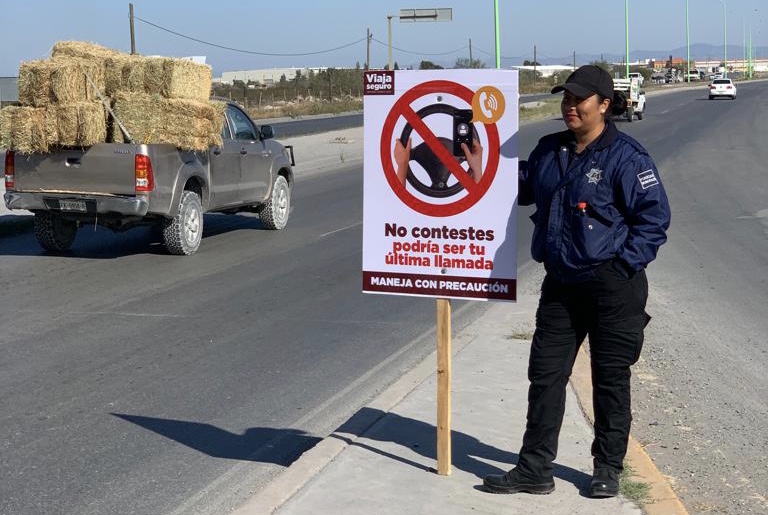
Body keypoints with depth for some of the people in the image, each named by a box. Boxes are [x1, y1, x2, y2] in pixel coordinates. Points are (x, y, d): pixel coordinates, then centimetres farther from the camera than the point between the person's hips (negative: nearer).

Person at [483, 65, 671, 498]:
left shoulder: (626, 157, -11)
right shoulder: (549, 151, 9)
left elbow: (655, 217, -11)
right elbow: (522, 187, 25)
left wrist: (624, 265, -16)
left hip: (612, 287, -6)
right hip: (560, 284, 6)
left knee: (611, 378, 6)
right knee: (545, 374, 6)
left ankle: (608, 469, 19)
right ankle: (535, 468, 13)